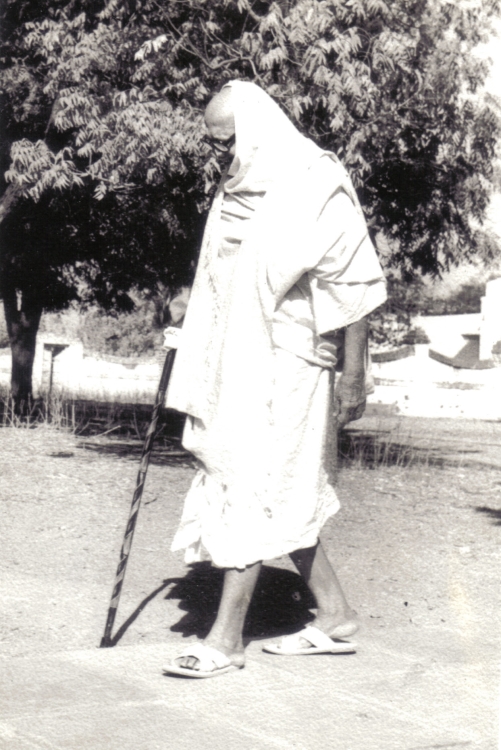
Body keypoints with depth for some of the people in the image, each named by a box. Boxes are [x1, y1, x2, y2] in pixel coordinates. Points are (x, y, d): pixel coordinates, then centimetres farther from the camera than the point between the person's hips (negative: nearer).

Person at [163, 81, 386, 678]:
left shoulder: (317, 188, -12)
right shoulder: (234, 192, 11)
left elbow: (354, 287, -12)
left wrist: (354, 378, -13)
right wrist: (195, 369, 16)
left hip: (288, 366, -8)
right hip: (236, 366, 8)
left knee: (253, 492, -7)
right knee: (285, 495, 11)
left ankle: (226, 638, -1)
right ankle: (334, 617, 23)